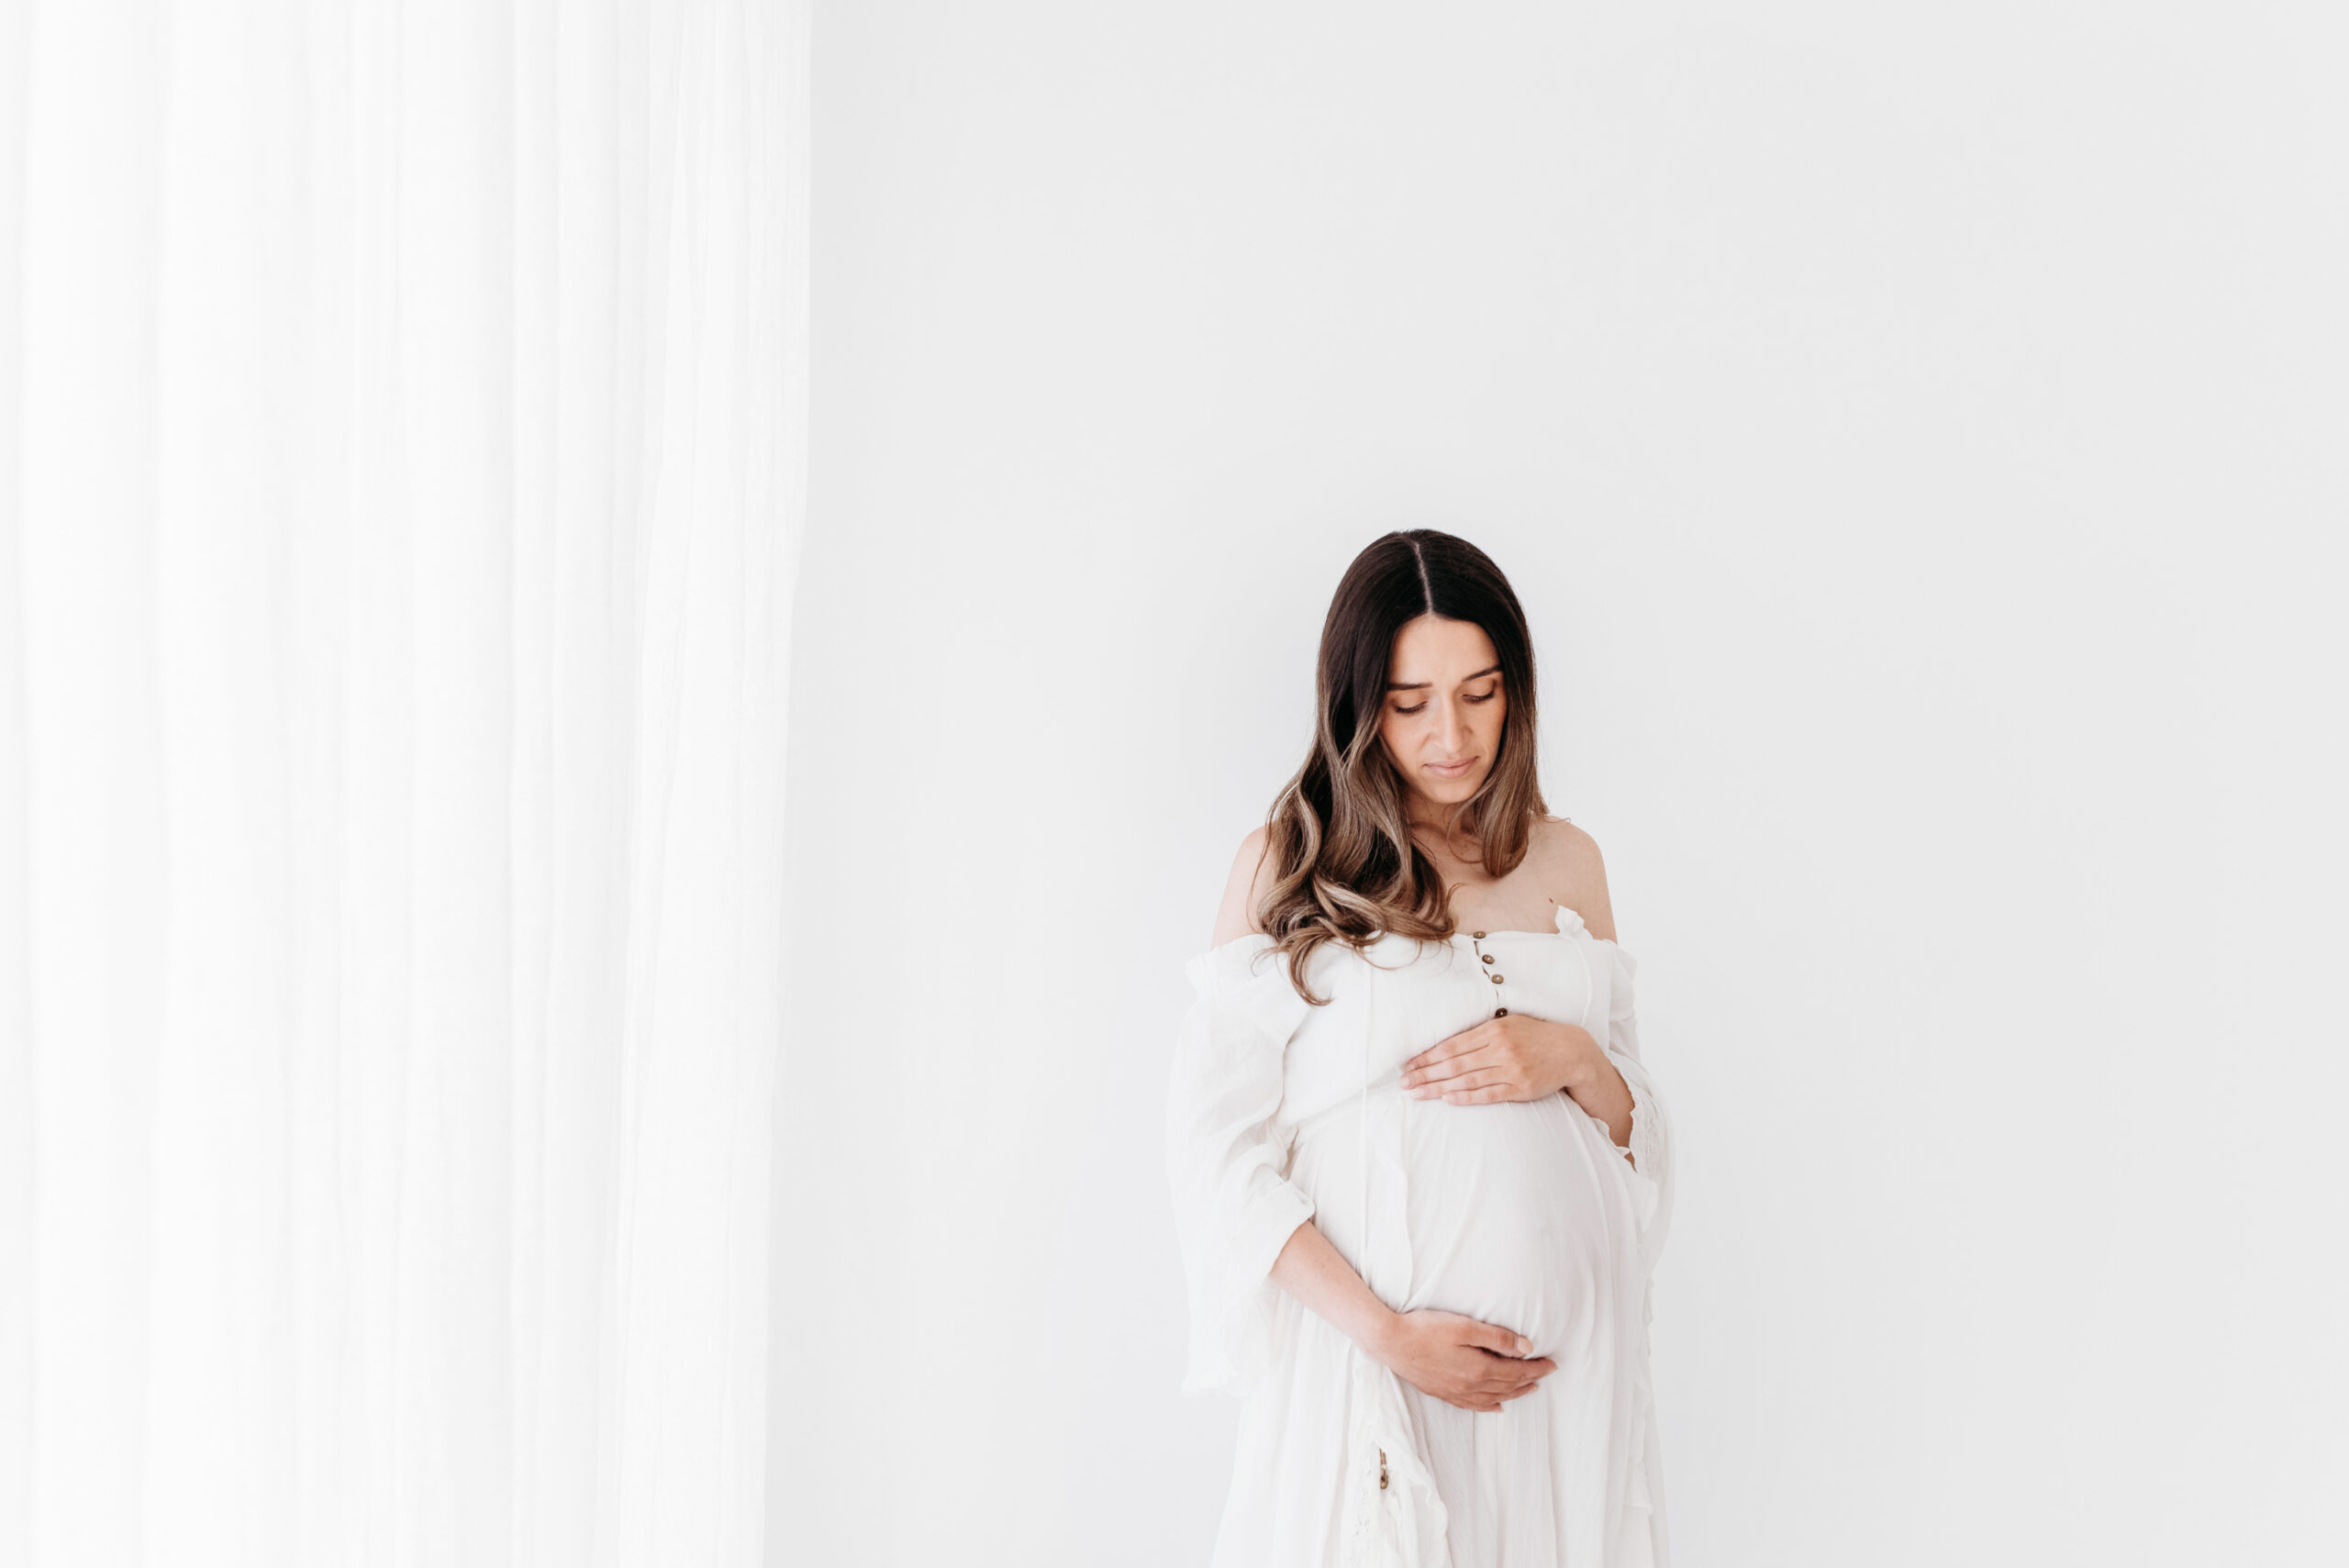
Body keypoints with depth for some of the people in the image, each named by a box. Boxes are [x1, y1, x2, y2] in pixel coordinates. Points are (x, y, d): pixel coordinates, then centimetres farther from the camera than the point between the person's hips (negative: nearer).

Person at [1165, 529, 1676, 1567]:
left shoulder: (1567, 862, 10)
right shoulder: (1282, 866, -2)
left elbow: (1638, 1133, 15)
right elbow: (1218, 1145, -7)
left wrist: (1575, 1061, -8)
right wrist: (1386, 1330, -15)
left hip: (1565, 1351, 4)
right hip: (1364, 1348, -3)